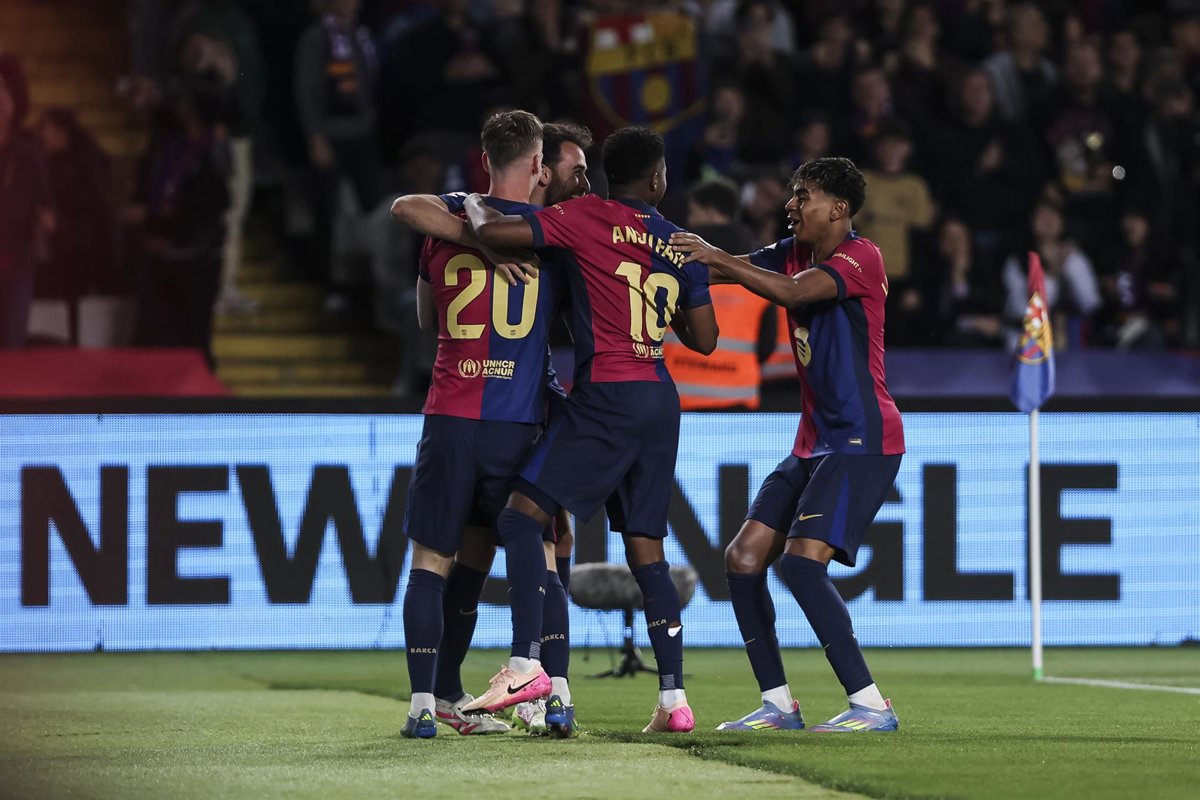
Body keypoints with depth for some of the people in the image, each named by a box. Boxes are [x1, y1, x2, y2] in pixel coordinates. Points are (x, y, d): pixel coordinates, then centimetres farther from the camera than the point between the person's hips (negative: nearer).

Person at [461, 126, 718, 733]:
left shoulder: (588, 217, -4)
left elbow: (495, 232, -13)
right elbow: (704, 340, 15)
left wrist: (475, 207, 10)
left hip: (606, 395, -6)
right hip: (660, 400, 6)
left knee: (522, 517, -5)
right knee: (646, 550, 9)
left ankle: (525, 661, -17)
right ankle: (673, 699, 5)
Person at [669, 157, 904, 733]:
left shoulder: (860, 257, -13)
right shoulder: (793, 252, 13)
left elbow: (792, 292, -28)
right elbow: (717, 268, 13)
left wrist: (718, 258, -25)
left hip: (863, 441, -9)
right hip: (814, 442, 9)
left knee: (802, 561, -22)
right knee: (744, 558, 4)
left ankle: (871, 704, -20)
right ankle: (778, 704, 9)